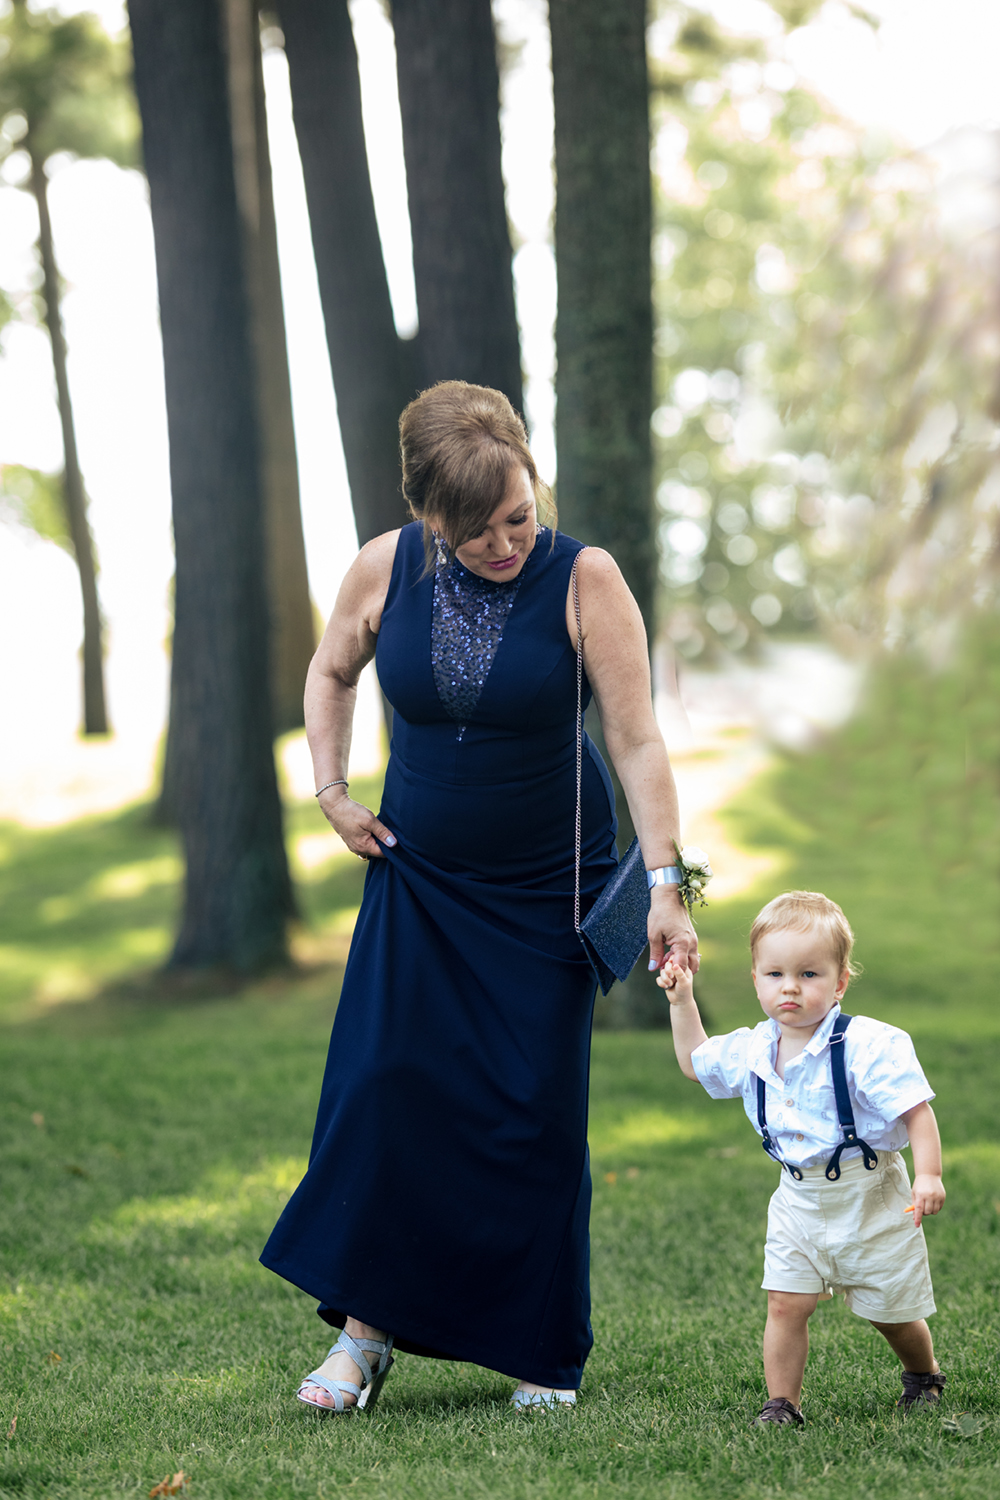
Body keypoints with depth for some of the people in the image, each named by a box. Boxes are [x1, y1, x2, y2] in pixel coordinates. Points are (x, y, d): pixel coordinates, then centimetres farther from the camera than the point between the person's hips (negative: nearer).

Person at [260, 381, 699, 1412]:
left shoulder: (584, 581, -17)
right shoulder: (383, 571, -9)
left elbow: (638, 741, -16)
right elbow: (331, 674, 13)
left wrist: (665, 885, -21)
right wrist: (331, 792, 3)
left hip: (546, 888, -2)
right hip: (417, 877, 2)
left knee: (534, 1116, 0)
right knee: (380, 1086, -7)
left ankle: (544, 1355, 13)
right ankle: (366, 1328, 6)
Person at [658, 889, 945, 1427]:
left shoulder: (868, 1046, -21)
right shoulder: (750, 1051, -1)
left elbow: (916, 1111, -20)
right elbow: (695, 1061, 19)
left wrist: (927, 1175, -30)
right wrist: (681, 1001, 9)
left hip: (870, 1200, -4)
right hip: (799, 1201, 4)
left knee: (891, 1310, 10)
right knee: (785, 1303, -6)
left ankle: (923, 1375, 38)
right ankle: (781, 1403, 6)